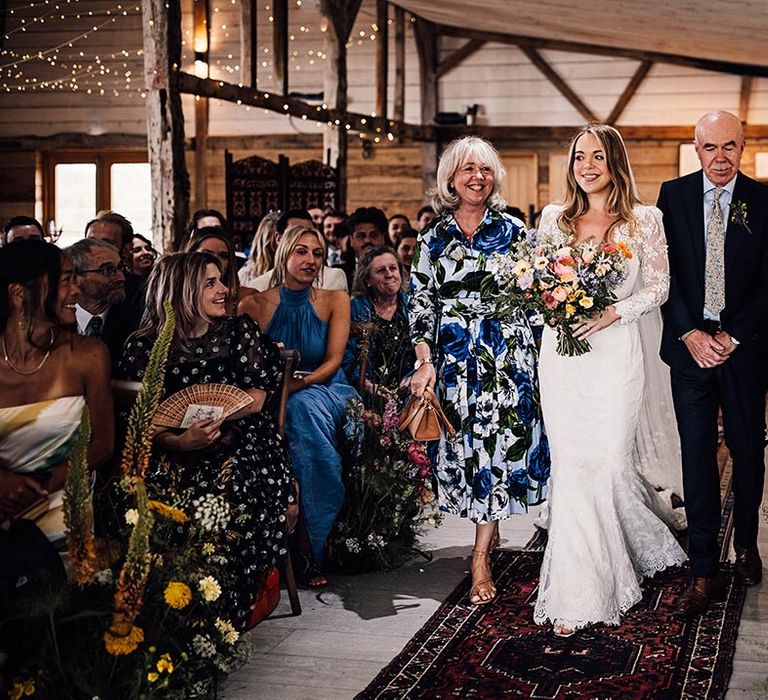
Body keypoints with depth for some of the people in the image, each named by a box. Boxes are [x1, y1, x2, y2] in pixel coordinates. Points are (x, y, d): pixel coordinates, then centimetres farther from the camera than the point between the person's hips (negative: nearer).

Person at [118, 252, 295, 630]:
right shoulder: (144, 347, 6)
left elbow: (255, 399, 4)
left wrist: (207, 415, -12)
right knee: (154, 490, -32)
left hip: (238, 443, 0)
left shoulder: (239, 331, 10)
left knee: (234, 488, -32)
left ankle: (230, 610, -22)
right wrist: (178, 441, -21)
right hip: (173, 454, 0)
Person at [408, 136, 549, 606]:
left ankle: (481, 558, -5)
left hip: (507, 354, -2)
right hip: (454, 357, 2)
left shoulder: (514, 231, 4)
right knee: (463, 444, 4)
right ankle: (492, 531, 25)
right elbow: (422, 301, 5)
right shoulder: (434, 238, 7)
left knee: (498, 443, -7)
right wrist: (425, 361, -4)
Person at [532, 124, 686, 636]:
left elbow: (658, 287, 3)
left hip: (616, 350, -2)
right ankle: (577, 595, 12)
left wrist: (614, 312, -13)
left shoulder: (645, 220, 2)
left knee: (611, 460, -3)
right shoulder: (553, 218, 9)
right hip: (562, 352, 2)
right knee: (571, 464, -1)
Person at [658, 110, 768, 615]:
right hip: (690, 343, 0)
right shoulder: (673, 196, 3)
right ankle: (705, 572, 7)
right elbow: (664, 272, -1)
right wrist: (691, 334, -11)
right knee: (697, 456, 1)